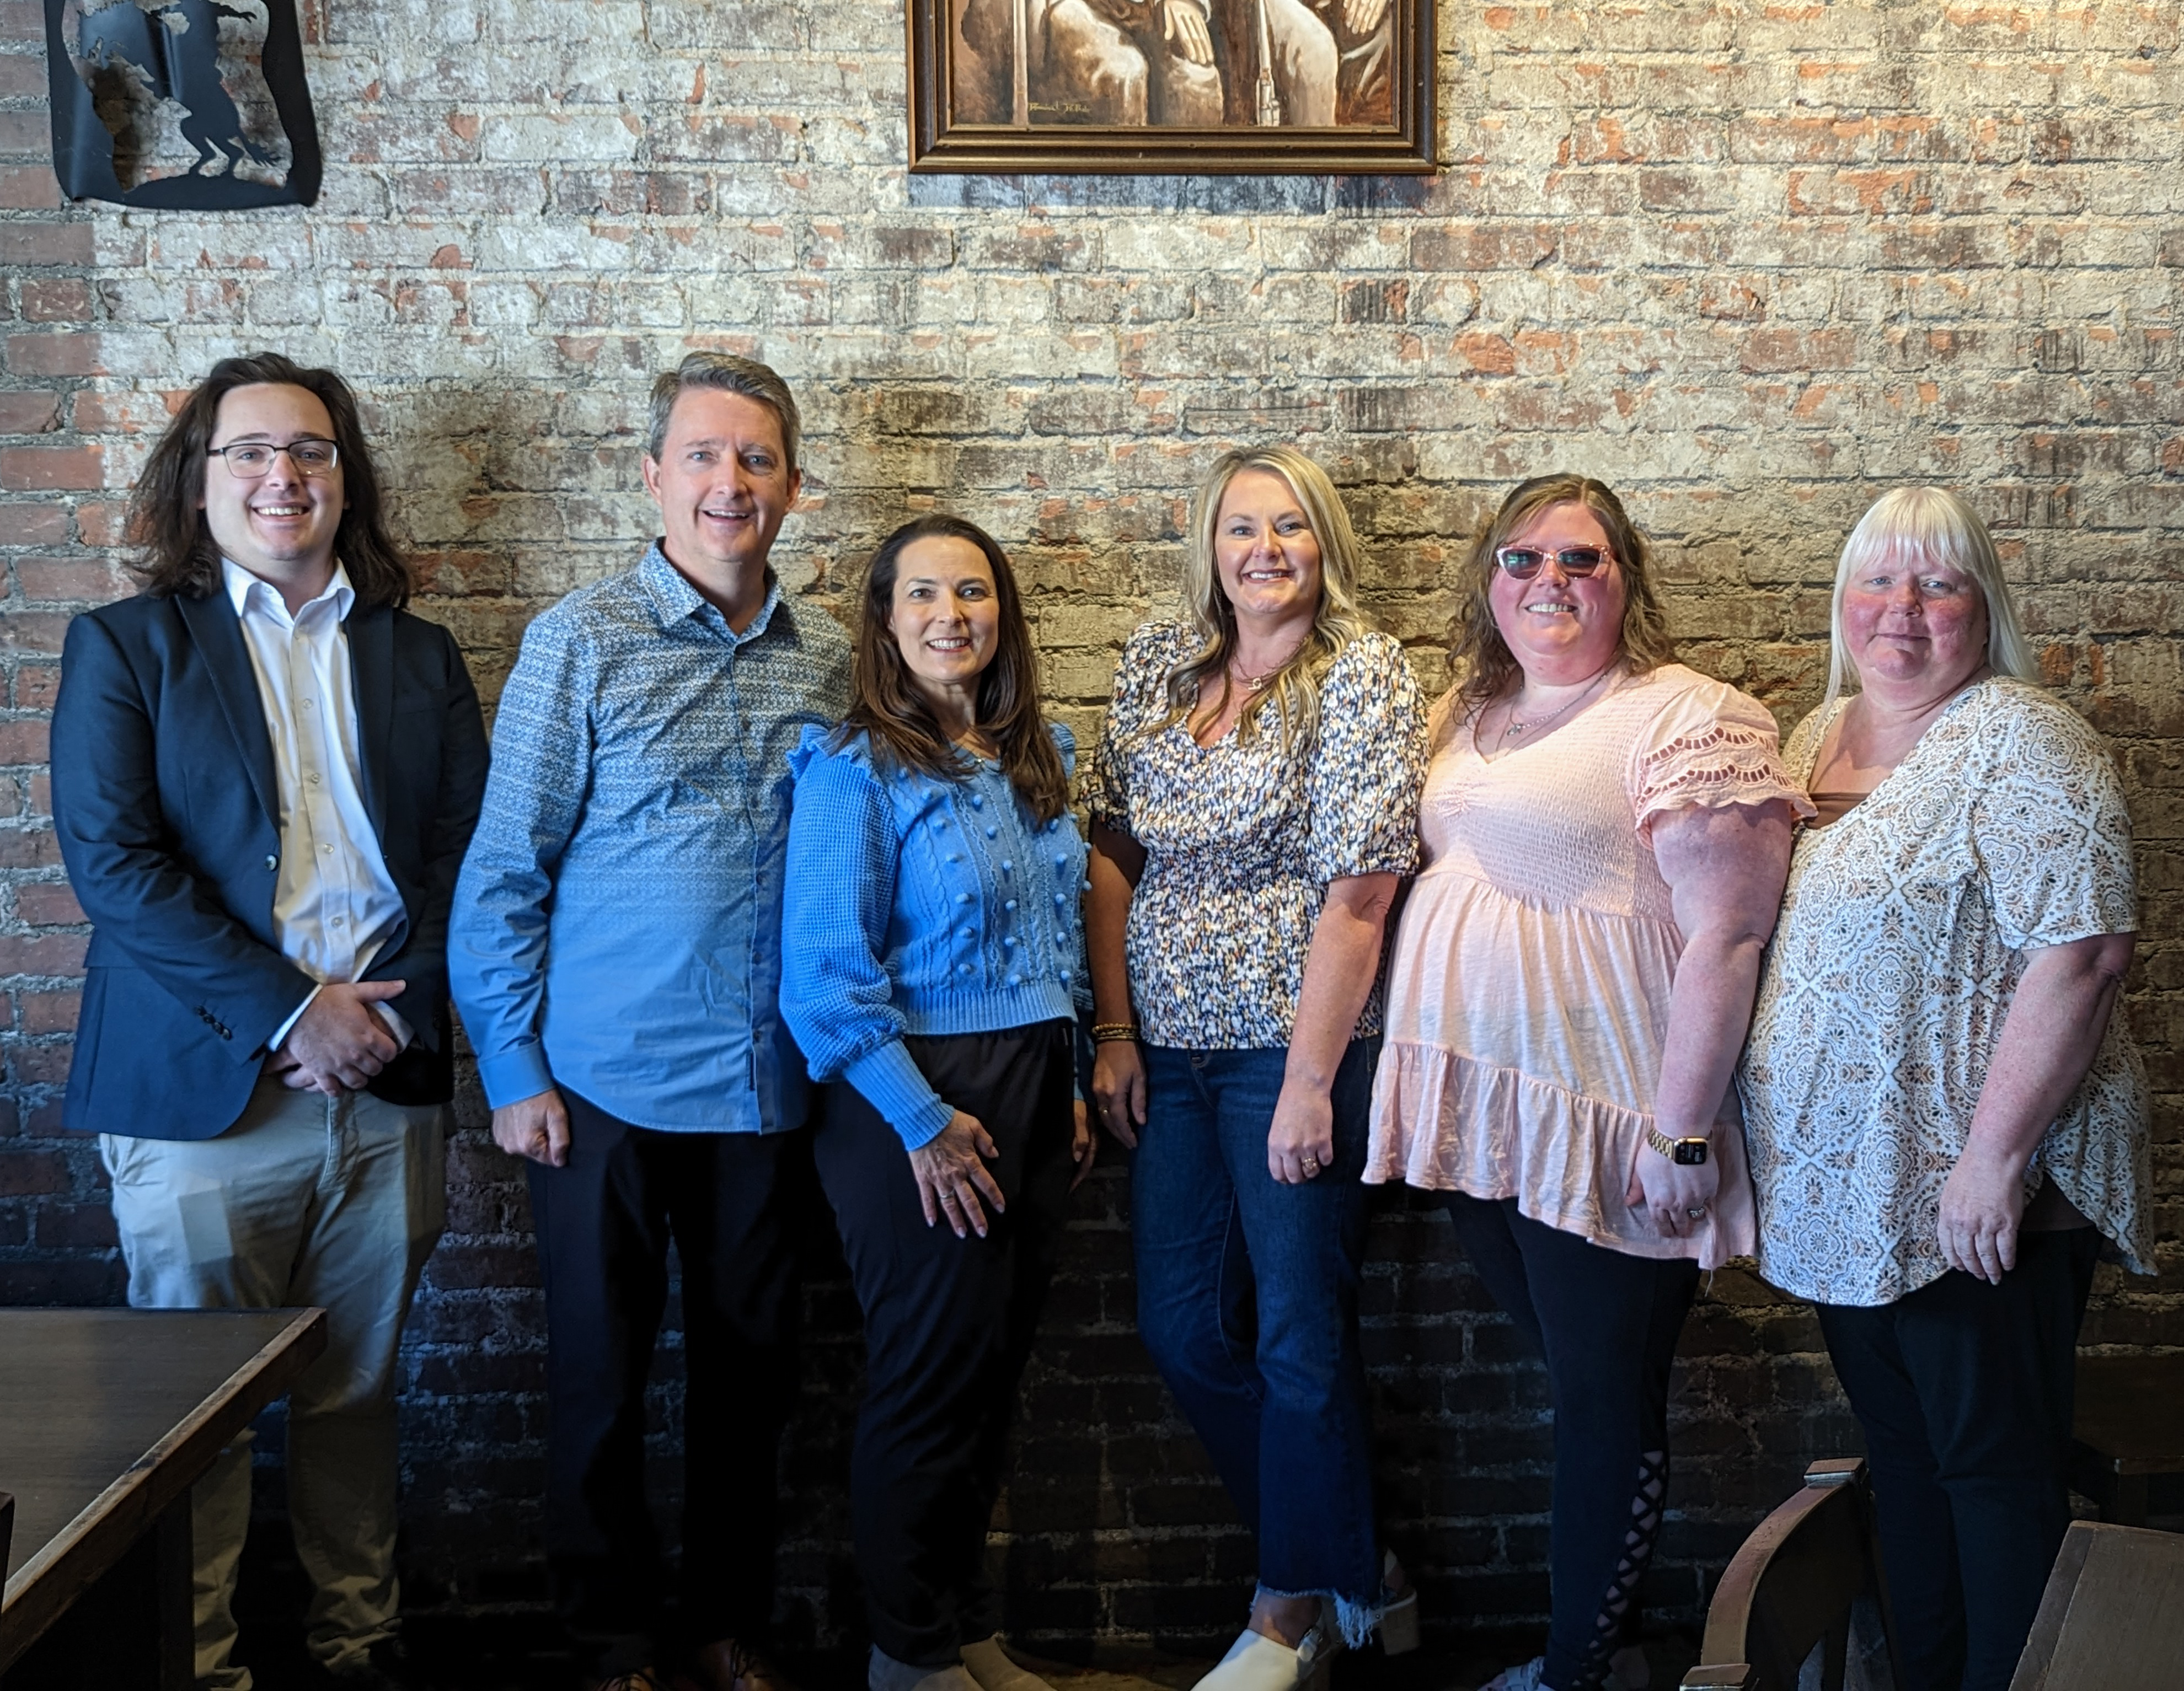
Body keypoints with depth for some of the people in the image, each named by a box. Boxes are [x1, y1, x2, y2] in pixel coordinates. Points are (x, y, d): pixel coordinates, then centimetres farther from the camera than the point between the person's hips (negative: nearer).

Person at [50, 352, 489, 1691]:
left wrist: (391, 1009, -9)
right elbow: (110, 859, -8)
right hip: (205, 1091, -2)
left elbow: (466, 847, 7)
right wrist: (289, 1011, -14)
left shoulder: (421, 656, 12)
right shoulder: (127, 645, 3)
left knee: (360, 1391, 13)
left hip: (386, 1091, 3)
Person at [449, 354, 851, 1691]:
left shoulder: (831, 658, 5)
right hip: (605, 1080, -3)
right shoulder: (582, 641, -5)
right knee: (601, 1374, 9)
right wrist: (512, 1072, -7)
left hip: (768, 1082, 3)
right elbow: (505, 868, -4)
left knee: (751, 1367, 14)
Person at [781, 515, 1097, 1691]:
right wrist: (924, 1121, -18)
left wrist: (1070, 1088, 13)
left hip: (1031, 1090, 7)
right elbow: (825, 973, -16)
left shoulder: (1035, 759, 10)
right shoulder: (854, 767, -11)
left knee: (996, 1370, 14)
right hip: (916, 1101, -6)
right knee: (933, 1376, 4)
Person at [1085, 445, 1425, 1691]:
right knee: (1183, 1329, 11)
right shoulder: (1157, 666, 8)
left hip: (1296, 1044, -6)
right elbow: (1115, 852, 8)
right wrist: (1117, 1029, 2)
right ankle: (1356, 1572, 29)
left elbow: (1357, 891, -15)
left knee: (1301, 1336, 3)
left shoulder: (1362, 674, -9)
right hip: (1173, 1047, 6)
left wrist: (1309, 1080, -18)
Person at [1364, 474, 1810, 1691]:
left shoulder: (1687, 720, -11)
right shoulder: (1470, 716, 13)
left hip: (1603, 1127, -7)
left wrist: (1680, 1134, -21)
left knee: (1609, 1403, 5)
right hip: (1476, 1112, 7)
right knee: (1569, 1377, 17)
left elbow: (1728, 935, -17)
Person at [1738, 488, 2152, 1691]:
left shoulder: (2019, 742, -14)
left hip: (1970, 1195, -8)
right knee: (1898, 1447, 18)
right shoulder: (1817, 739, 11)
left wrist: (1994, 1155, -24)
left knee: (1992, 1462, 4)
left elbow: (2081, 952, -22)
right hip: (1848, 1188, 8)